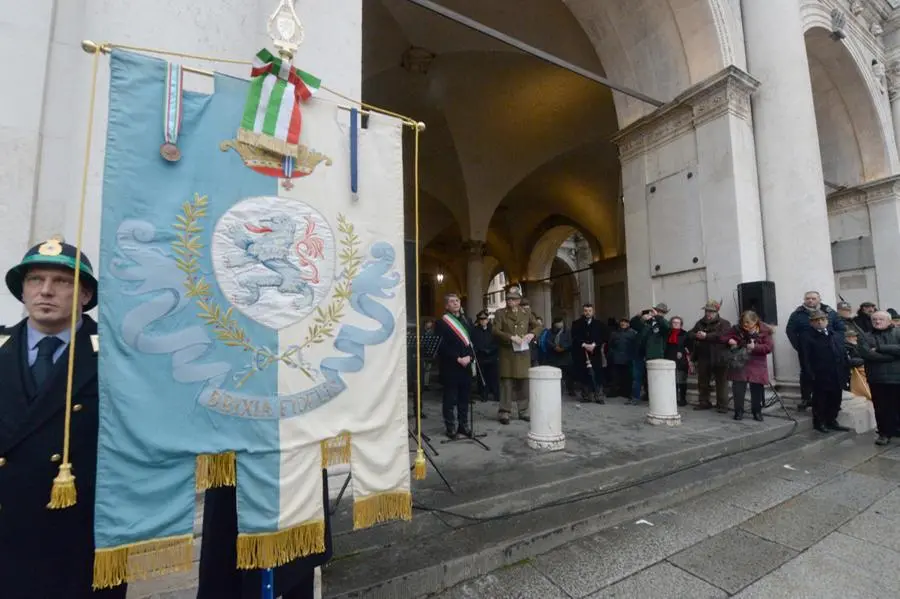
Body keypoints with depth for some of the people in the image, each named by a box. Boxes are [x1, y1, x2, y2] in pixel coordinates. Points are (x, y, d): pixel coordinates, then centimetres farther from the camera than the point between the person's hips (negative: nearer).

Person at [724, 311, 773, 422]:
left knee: (757, 389, 6)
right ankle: (739, 411, 12)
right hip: (740, 363, 1)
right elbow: (725, 336, 7)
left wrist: (755, 347, -24)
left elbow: (768, 348, -10)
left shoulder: (764, 331, -6)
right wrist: (729, 340, -14)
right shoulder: (737, 328, -1)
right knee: (738, 388, 0)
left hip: (756, 365, -1)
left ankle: (757, 411, 22)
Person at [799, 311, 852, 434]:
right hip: (820, 376, -6)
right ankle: (819, 423, 17)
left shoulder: (836, 336, 13)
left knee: (835, 399, 12)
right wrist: (810, 374, -16)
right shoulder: (806, 336, -8)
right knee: (819, 400, 5)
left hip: (837, 375, 6)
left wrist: (845, 370, 4)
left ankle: (831, 421, 27)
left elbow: (844, 354, 13)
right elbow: (805, 357, -12)